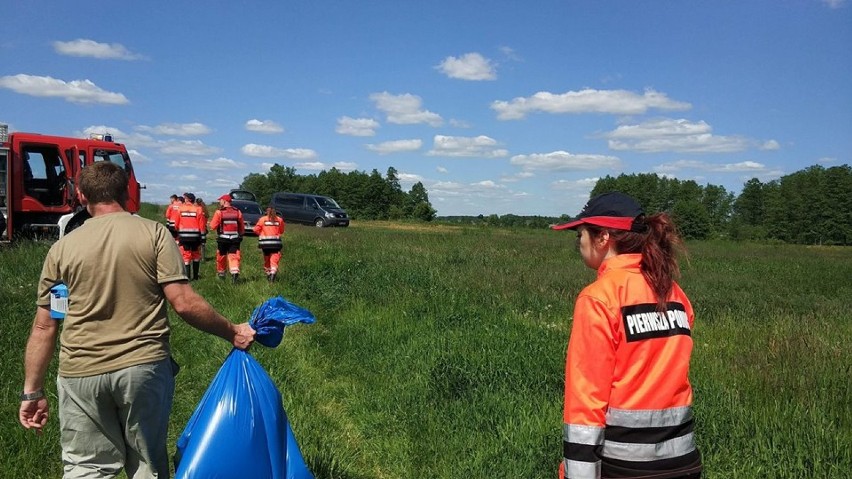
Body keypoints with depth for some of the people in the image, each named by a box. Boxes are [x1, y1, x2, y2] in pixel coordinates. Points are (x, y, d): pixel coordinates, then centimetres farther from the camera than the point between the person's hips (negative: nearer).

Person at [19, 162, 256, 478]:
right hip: (145, 367, -1)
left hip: (80, 373, 1)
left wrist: (32, 392, 12)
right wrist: (232, 333, 1)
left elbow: (44, 327, 4)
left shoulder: (62, 249, 3)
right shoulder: (154, 233, -3)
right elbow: (184, 303, -10)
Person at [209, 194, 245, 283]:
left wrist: (211, 222, 12)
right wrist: (241, 235, 25)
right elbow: (242, 227, 8)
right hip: (235, 238, 2)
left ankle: (221, 273, 30)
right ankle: (235, 272, -23)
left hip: (222, 238, -2)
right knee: (234, 256, -1)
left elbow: (213, 226, -10)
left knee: (221, 257, 15)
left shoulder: (219, 212, -8)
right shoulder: (238, 212, 3)